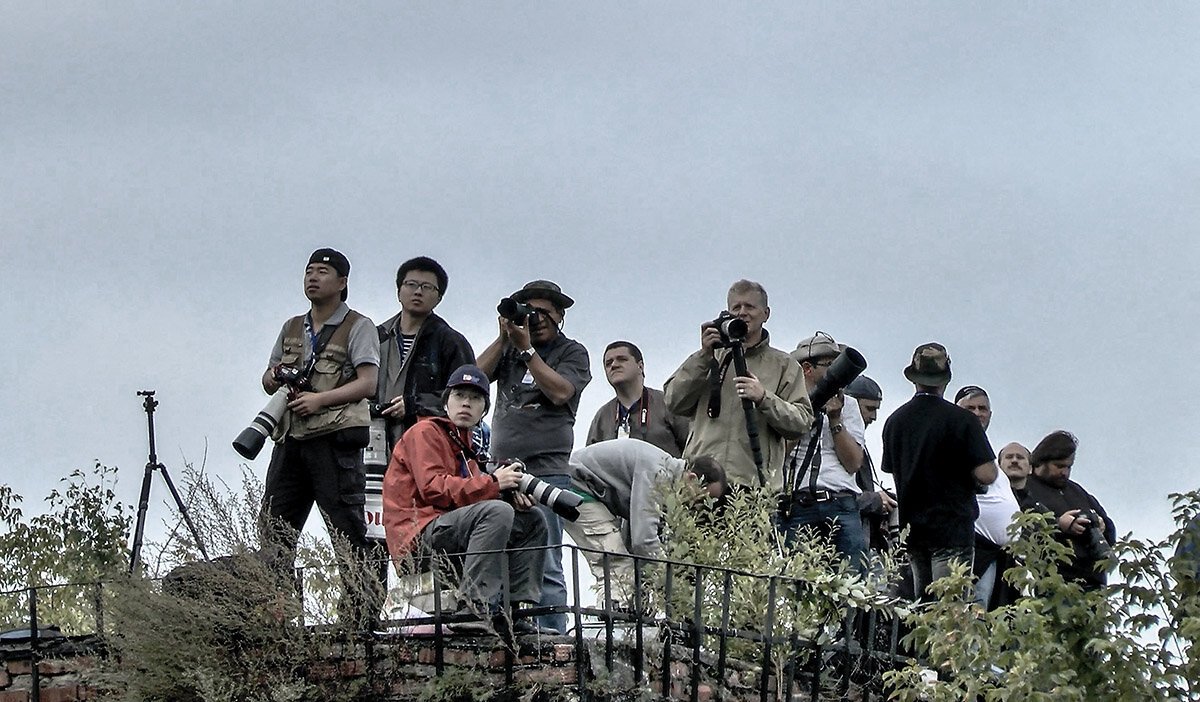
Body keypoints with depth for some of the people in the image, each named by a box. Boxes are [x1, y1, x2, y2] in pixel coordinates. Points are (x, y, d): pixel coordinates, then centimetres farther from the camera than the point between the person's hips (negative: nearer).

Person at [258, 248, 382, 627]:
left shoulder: (357, 327, 3)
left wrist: (320, 399, -18)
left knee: (346, 525, -8)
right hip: (291, 438, 6)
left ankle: (362, 606, -8)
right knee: (274, 524, 2)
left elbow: (368, 383, -8)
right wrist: (274, 377, 2)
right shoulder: (292, 328, 23)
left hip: (335, 438, -6)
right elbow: (269, 379, 27)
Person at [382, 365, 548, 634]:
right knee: (497, 511, -30)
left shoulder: (464, 444, 28)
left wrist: (512, 494, -5)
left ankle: (517, 611, -6)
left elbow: (472, 492, 17)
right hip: (419, 536, -9)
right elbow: (433, 488, -15)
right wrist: (492, 484, -17)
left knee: (532, 520, 7)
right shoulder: (425, 433, 0)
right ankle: (471, 609, -37)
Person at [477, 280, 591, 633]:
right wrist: (504, 338, 1)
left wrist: (526, 349, -6)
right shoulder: (508, 349, 20)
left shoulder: (572, 353, 9)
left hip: (547, 469, -4)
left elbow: (559, 392, -8)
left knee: (545, 565, -10)